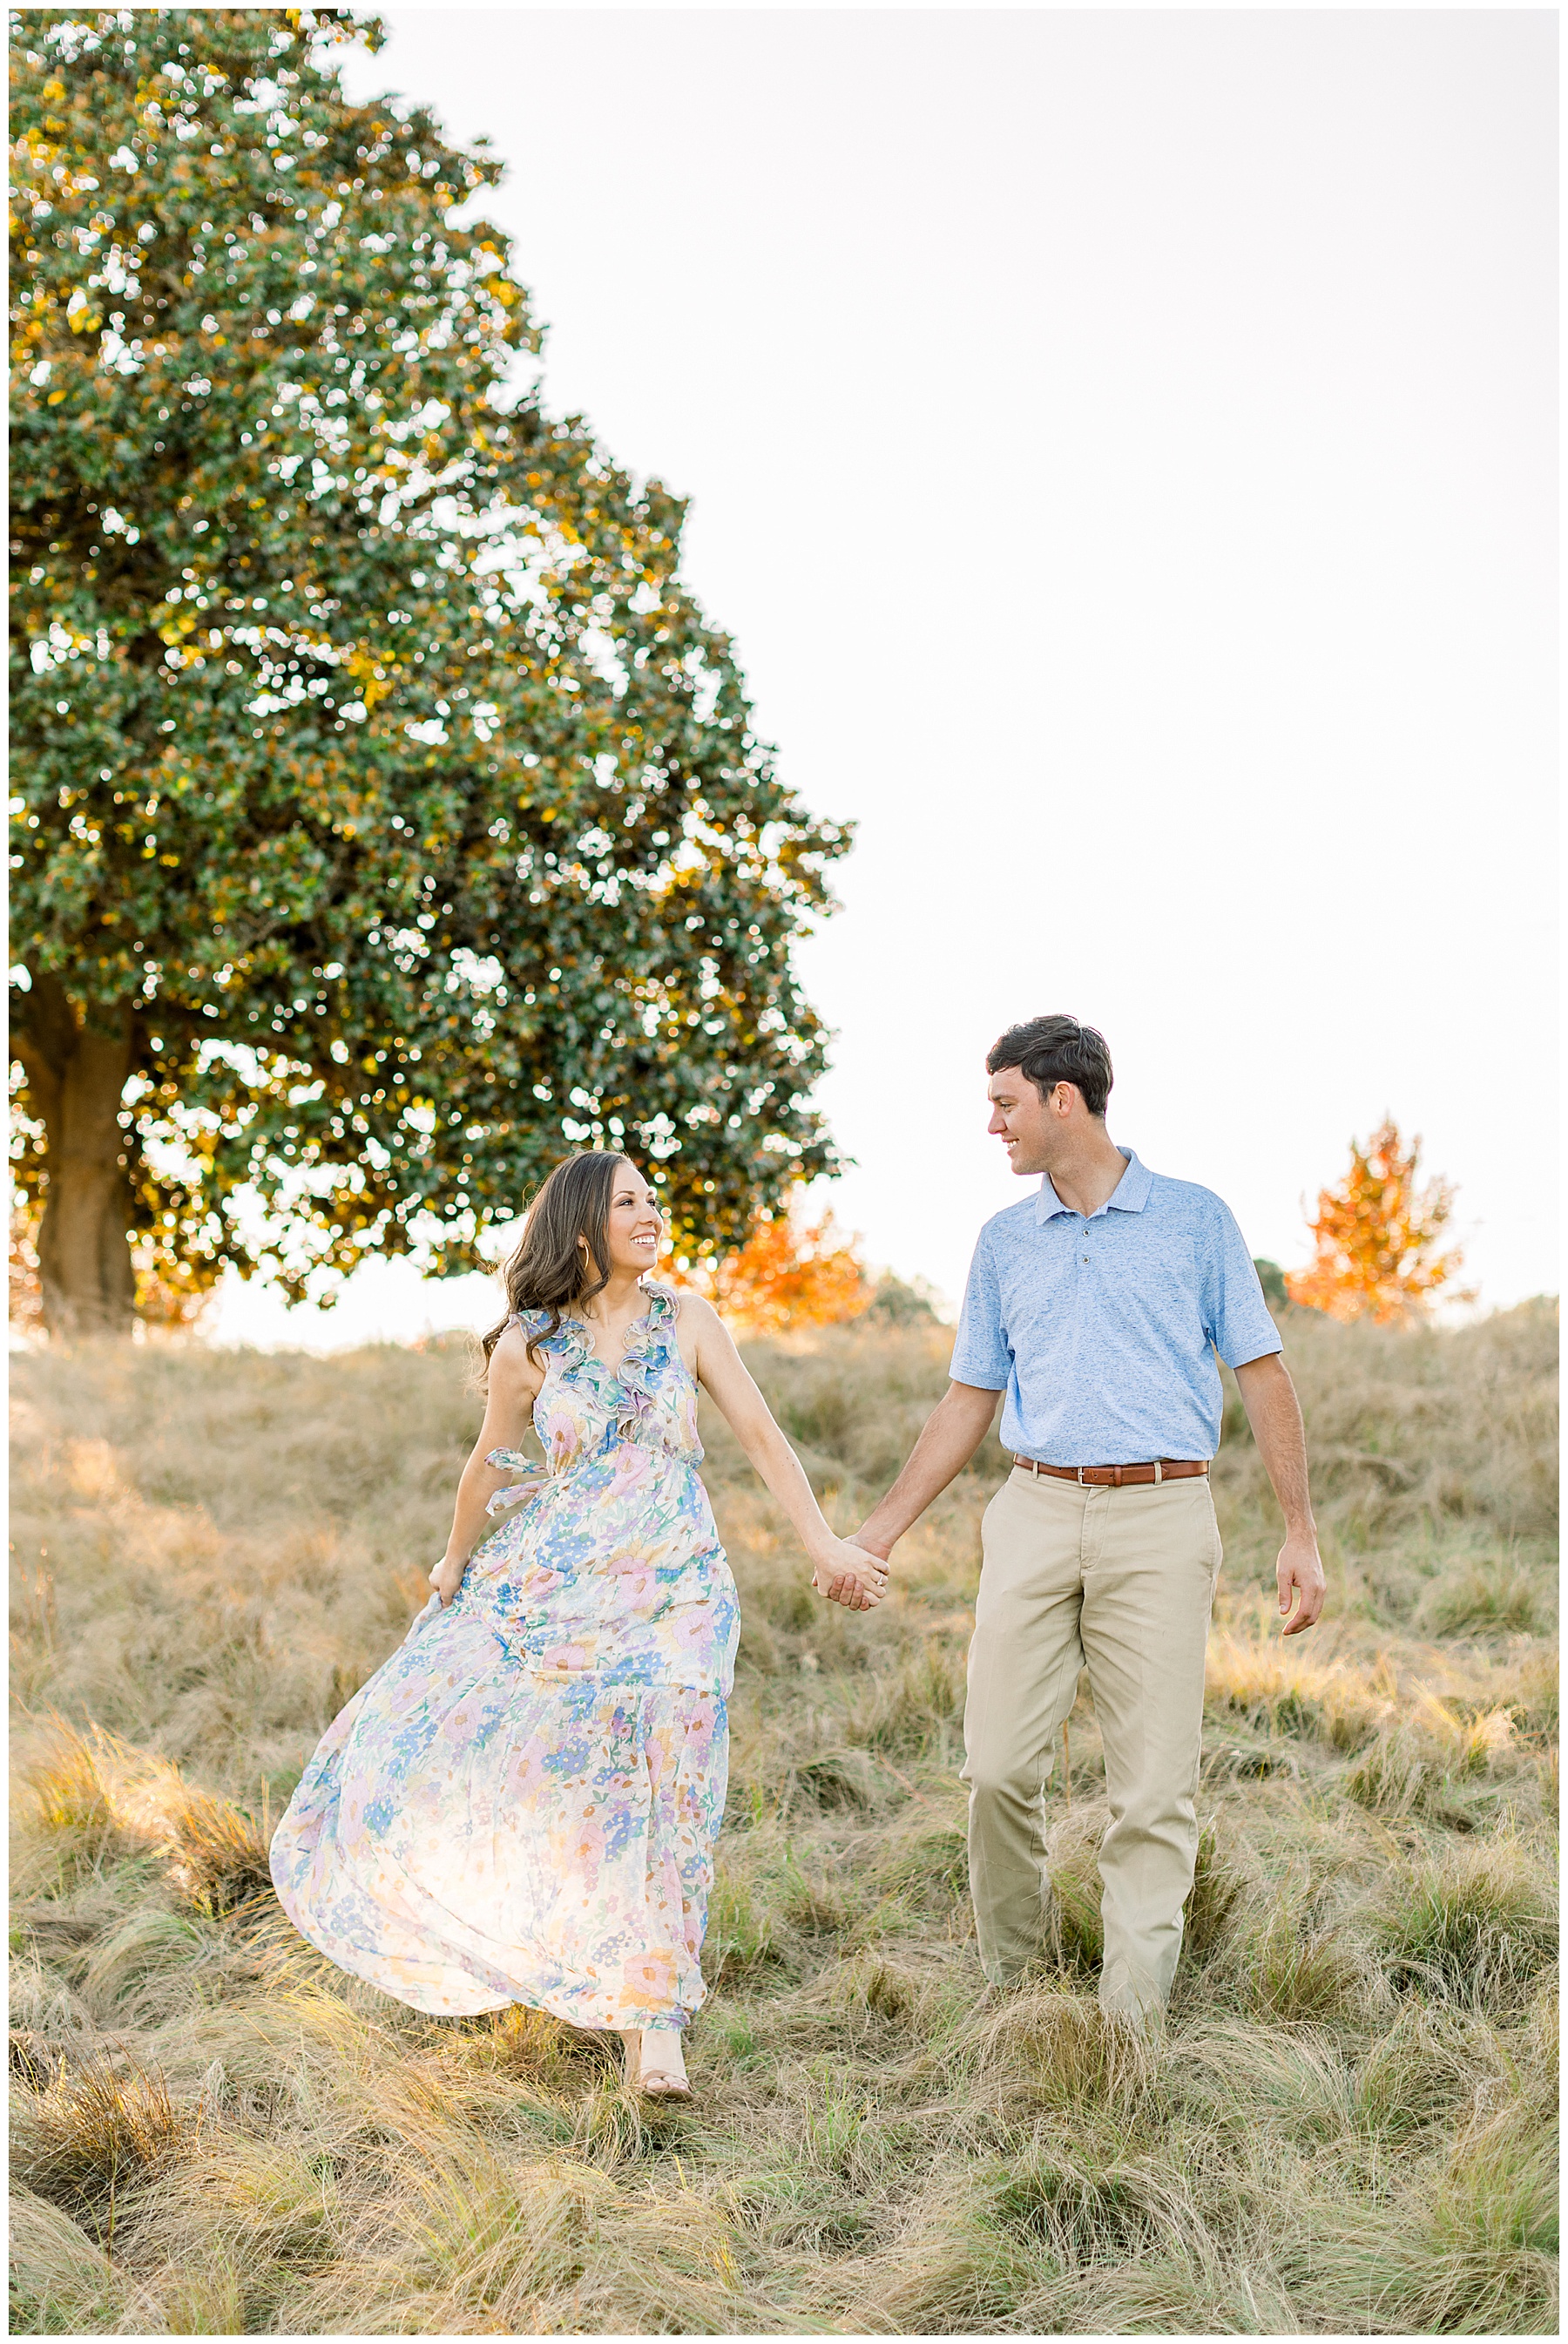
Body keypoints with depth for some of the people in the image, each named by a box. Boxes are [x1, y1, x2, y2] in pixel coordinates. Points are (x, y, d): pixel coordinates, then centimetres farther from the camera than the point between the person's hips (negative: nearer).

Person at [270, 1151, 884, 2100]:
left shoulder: (687, 1321, 2)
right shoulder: (528, 1348, 0)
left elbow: (761, 1434, 3)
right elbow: (491, 1464, 15)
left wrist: (825, 1543, -5)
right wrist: (457, 1561, 27)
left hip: (673, 1592, -1)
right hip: (552, 1583, 1)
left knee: (659, 1789, -12)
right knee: (443, 1721, -3)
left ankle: (653, 2023, -7)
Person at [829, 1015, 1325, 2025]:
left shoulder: (1195, 1219, 4)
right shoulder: (1005, 1241, 14)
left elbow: (1263, 1374, 5)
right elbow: (969, 1401, 19)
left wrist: (1302, 1533, -1)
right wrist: (882, 1527, 15)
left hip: (1159, 1523, -3)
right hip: (1037, 1515, 3)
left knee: (1156, 1788, -4)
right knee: (999, 1768, -4)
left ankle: (1132, 2022, 2)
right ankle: (1009, 1986, 15)